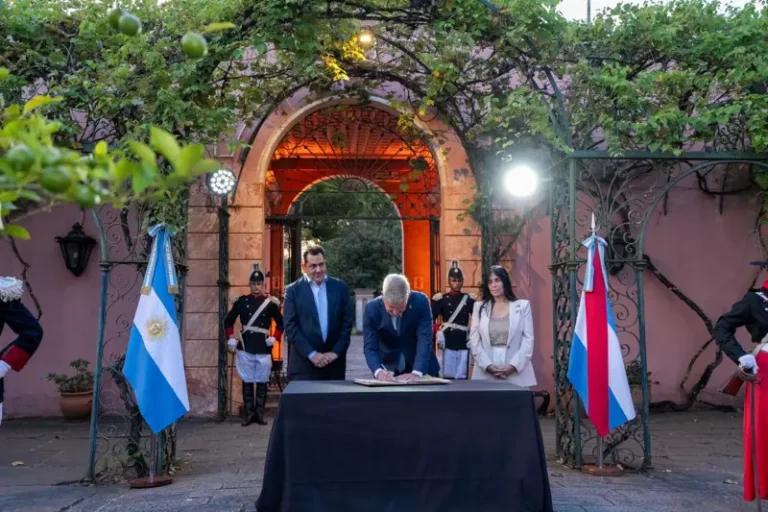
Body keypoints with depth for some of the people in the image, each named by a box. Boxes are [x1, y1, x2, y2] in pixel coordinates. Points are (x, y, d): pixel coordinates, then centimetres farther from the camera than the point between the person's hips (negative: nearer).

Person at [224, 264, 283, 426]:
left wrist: (275, 338, -3)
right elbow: (228, 321, 12)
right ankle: (249, 414, 12)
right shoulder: (241, 301, 4)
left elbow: (281, 323, 8)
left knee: (262, 382, 5)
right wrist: (231, 338, 3)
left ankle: (260, 413, 15)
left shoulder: (270, 302, 1)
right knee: (247, 382, 4)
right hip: (245, 347, 1)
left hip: (264, 349, -1)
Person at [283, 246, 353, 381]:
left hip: (334, 362, 2)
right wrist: (311, 354, -11)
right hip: (304, 363, -2)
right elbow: (290, 327, -4)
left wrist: (336, 352, -3)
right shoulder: (293, 290, 1)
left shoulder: (340, 287, 8)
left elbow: (348, 321, 6)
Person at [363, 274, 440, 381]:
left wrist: (417, 372, -35)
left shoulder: (421, 302, -21)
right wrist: (378, 371, -37)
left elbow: (425, 340, -24)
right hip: (388, 367, 0)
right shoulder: (372, 309, -19)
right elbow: (370, 347, -19)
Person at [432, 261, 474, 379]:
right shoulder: (442, 299, 2)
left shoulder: (468, 299, 8)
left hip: (464, 343, 1)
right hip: (448, 343, -1)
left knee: (462, 377, 2)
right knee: (448, 376, 1)